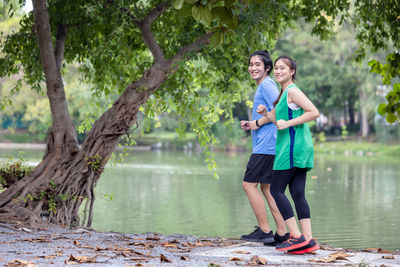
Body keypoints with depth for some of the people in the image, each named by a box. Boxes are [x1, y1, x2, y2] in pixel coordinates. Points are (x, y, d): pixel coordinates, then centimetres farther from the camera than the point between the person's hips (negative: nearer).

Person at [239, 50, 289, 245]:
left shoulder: (266, 85, -9)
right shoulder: (263, 86, 22)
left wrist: (257, 123, -13)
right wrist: (251, 125, 16)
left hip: (266, 146, -10)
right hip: (269, 146, 10)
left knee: (249, 184, -7)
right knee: (266, 187, 10)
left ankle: (264, 230, -5)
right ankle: (282, 233, 10)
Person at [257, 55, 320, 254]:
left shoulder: (292, 91, -10)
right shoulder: (284, 93, 20)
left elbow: (314, 113, -19)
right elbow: (280, 120, 27)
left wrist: (288, 123, -18)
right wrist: (265, 113, 10)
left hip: (293, 146, -10)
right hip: (300, 148, 10)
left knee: (276, 190, -6)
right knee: (297, 193, 5)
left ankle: (297, 236, -9)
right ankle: (308, 240, 2)